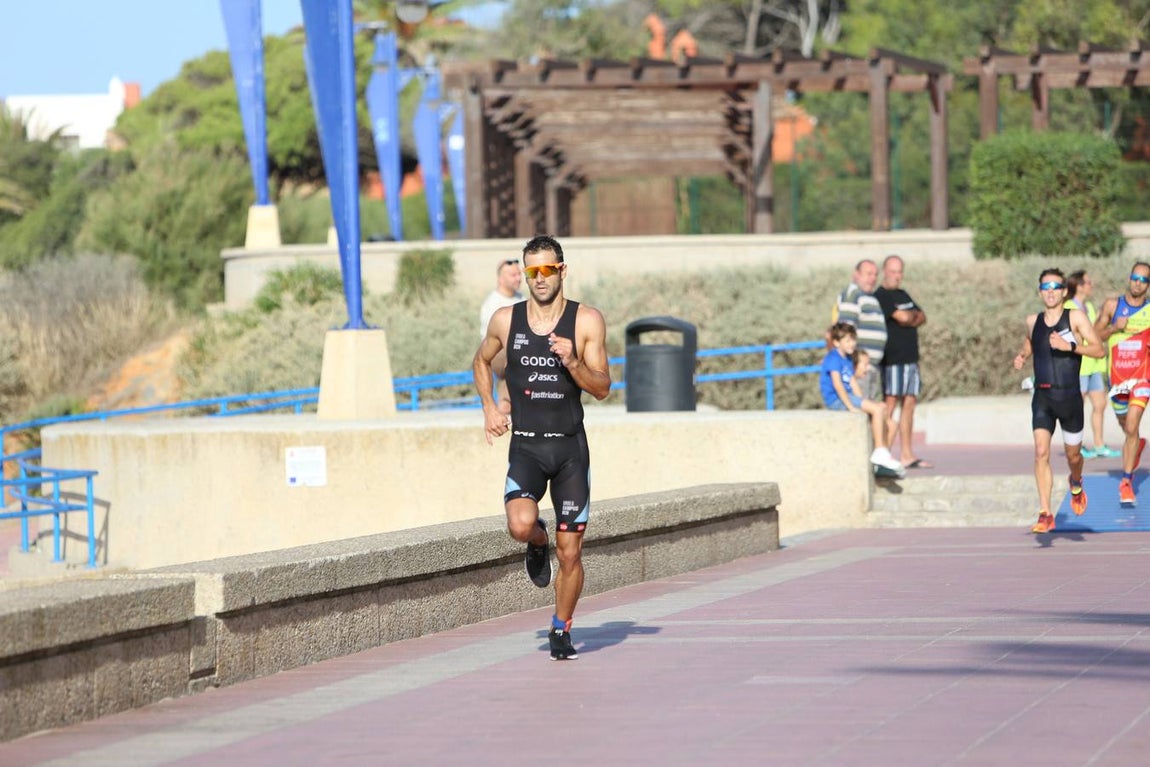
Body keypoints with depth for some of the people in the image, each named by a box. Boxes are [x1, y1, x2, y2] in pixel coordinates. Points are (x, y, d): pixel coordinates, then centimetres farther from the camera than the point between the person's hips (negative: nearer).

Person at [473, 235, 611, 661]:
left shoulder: (587, 321, -3)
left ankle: (561, 631, 23)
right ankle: (538, 543, 11)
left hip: (571, 447, 0)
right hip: (525, 446, 0)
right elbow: (481, 361, 22)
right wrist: (489, 406, 8)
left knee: (571, 551, 2)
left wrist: (573, 362, -21)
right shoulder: (505, 320, 2)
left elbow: (602, 389, -4)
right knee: (521, 524, -27)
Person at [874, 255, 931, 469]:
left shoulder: (903, 295, 20)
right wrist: (912, 315, 4)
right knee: (890, 406, -10)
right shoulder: (881, 296, -7)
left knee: (909, 405, 7)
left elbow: (922, 317, 14)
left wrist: (911, 319, -7)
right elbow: (902, 317, -17)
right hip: (892, 360, -8)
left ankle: (907, 456, 10)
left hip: (910, 358, 8)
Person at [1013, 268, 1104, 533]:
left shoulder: (1075, 317, -4)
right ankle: (1045, 515, -14)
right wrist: (1021, 357, 6)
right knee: (1041, 452, -14)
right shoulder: (1033, 321, 6)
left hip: (1069, 396, -2)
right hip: (1042, 397, 2)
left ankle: (1076, 484, 49)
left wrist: (1071, 346, -24)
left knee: (1072, 454, 12)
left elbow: (1099, 351, -9)